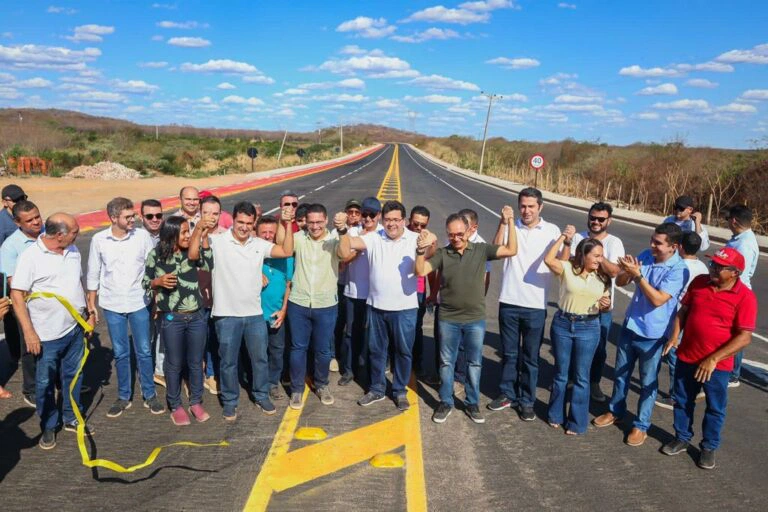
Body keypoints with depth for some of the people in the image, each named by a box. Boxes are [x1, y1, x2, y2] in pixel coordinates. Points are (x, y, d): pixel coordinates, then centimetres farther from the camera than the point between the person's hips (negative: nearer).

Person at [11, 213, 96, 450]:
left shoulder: (73, 251, 3)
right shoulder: (31, 256, -15)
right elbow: (17, 295, -14)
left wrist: (90, 313, 13)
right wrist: (28, 332, -16)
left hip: (75, 328, 5)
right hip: (48, 334, -5)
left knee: (73, 376, 17)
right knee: (45, 383, 9)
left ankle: (71, 419, 33)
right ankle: (48, 426, 27)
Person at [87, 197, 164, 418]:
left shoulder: (142, 236, -7)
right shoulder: (99, 239, -5)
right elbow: (93, 273, 5)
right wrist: (91, 303, 7)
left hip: (139, 302, -1)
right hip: (112, 305, 1)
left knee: (144, 351, 6)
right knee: (120, 353, 11)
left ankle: (150, 395, 21)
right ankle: (123, 397, 26)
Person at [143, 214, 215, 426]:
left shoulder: (192, 251, -1)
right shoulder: (156, 255, -6)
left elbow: (209, 265, -21)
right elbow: (145, 282, 3)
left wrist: (202, 236, -22)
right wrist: (159, 281, -18)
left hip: (196, 317, 2)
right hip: (172, 319, -2)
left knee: (196, 362, 14)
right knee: (174, 364, 11)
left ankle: (196, 402, 31)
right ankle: (176, 406, 27)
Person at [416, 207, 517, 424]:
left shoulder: (481, 250, -3)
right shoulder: (441, 253, -6)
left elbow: (511, 251, -7)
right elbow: (421, 271, -17)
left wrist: (509, 223, -13)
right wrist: (422, 249, -33)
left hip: (475, 320, 1)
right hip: (448, 319, -1)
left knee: (474, 363, 14)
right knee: (447, 363, 12)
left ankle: (472, 403, 30)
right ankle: (445, 402, 28)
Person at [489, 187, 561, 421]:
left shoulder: (552, 231, 0)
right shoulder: (510, 228, 0)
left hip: (536, 305, -1)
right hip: (509, 302, 1)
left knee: (530, 357, 11)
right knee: (509, 353, 15)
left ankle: (527, 400, 25)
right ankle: (507, 394, 31)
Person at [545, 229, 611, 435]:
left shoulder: (602, 277, 1)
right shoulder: (567, 268, -8)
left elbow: (605, 304, 11)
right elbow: (548, 260, -28)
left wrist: (606, 304, -13)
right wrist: (563, 237, -21)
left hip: (588, 328, 1)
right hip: (562, 324, -1)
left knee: (581, 377, 8)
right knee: (561, 373, 13)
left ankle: (577, 422, 22)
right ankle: (556, 415, 31)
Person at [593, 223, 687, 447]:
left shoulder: (679, 269, -19)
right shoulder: (645, 255, -4)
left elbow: (658, 299, -26)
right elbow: (620, 282, -1)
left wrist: (637, 275, -29)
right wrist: (627, 272, -23)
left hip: (653, 334, -5)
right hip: (630, 326, 5)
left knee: (648, 383, 11)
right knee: (620, 374, 20)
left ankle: (641, 425, 27)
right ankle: (615, 411, 40)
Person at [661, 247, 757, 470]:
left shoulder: (745, 297, -17)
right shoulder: (699, 282, -4)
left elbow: (744, 337, -18)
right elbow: (683, 310, 8)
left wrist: (713, 359, -22)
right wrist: (675, 335, -8)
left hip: (718, 365, -4)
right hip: (686, 357, 4)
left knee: (715, 408, 15)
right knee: (683, 402, 19)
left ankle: (709, 447, 34)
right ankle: (682, 438, 39)